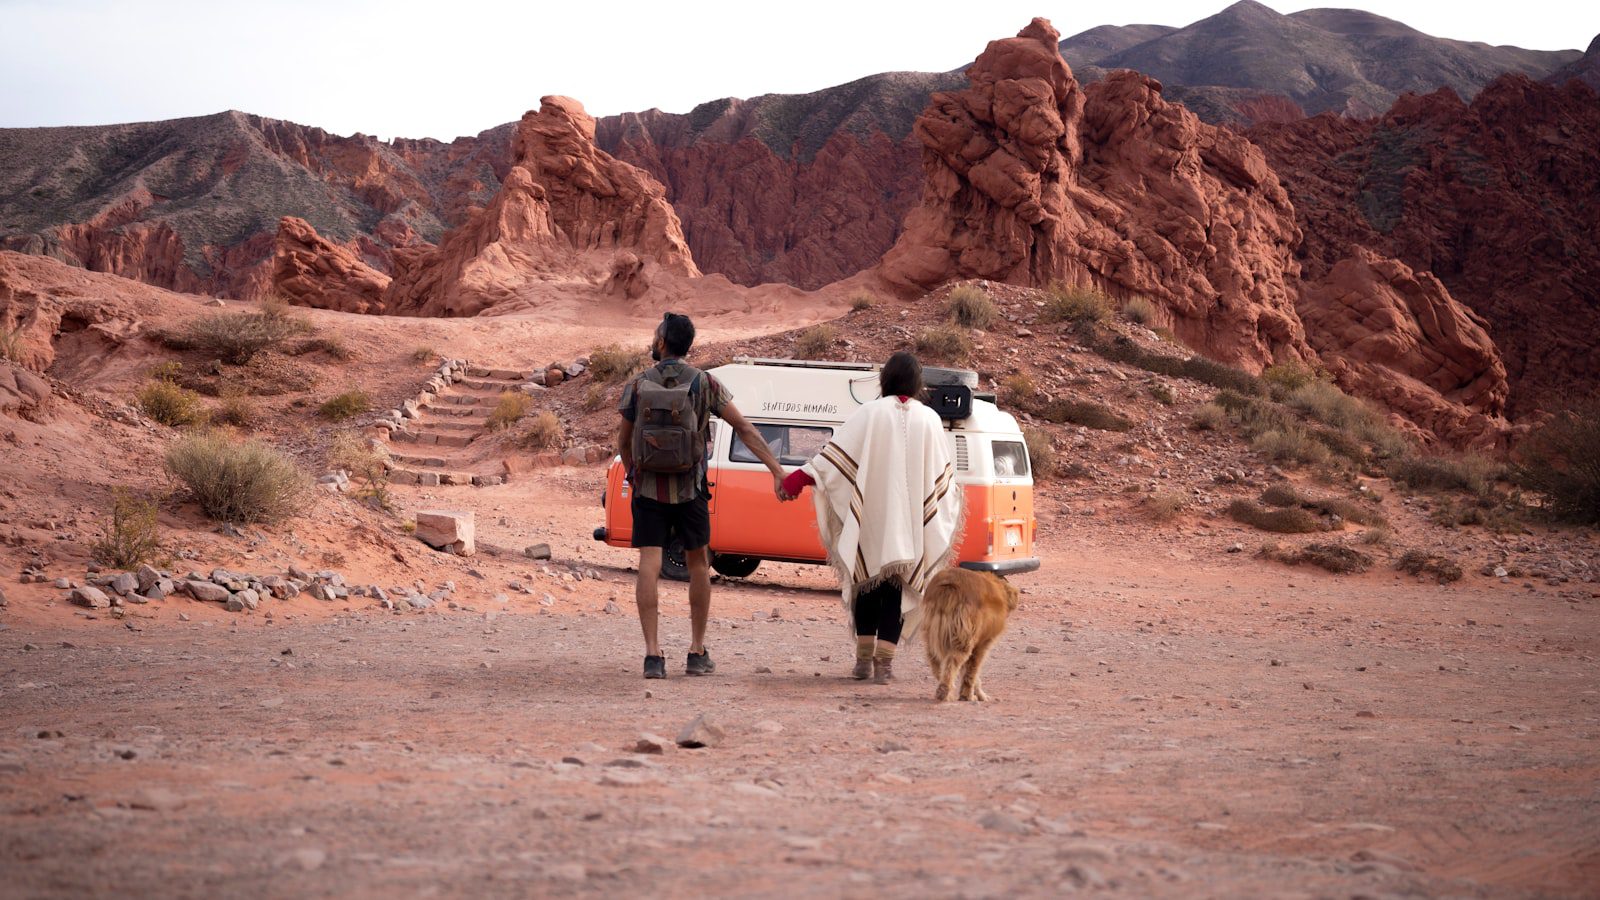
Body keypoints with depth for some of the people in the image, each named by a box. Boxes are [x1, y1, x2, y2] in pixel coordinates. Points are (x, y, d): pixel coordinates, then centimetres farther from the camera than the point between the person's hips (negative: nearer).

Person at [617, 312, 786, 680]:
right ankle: (697, 653, 17)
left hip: (648, 489, 0)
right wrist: (776, 469, -4)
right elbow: (744, 429, -5)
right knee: (697, 566, 14)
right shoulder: (704, 383, -4)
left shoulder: (638, 385, -2)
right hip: (690, 489, 1)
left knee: (649, 567, -3)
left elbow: (623, 441, 6)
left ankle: (653, 653, -12)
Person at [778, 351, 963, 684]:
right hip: (909, 522, 1)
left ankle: (864, 659, 14)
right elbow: (944, 471, 8)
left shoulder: (870, 413, -5)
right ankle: (884, 662, -1)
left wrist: (798, 478, -4)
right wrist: (952, 498, 27)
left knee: (867, 580, 12)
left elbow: (837, 451, -8)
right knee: (896, 586, 4)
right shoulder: (930, 420, 1)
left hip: (871, 518, -1)